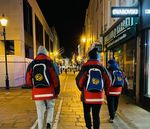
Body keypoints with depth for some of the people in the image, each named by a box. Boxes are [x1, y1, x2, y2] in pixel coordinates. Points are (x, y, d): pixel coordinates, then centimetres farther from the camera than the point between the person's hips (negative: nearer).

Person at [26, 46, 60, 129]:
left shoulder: (32, 64, 3)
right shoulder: (49, 63, -5)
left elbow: (28, 80, 5)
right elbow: (55, 78, -9)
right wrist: (57, 90, 0)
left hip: (37, 93, 2)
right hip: (49, 91, -2)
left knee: (40, 112, 12)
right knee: (50, 107, 20)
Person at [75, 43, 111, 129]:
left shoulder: (85, 67, -9)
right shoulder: (102, 67, -1)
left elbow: (79, 80, -14)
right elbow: (108, 81, 4)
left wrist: (81, 89, 5)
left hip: (87, 95, -1)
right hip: (99, 96, 2)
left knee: (87, 112, 19)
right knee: (96, 115, 10)